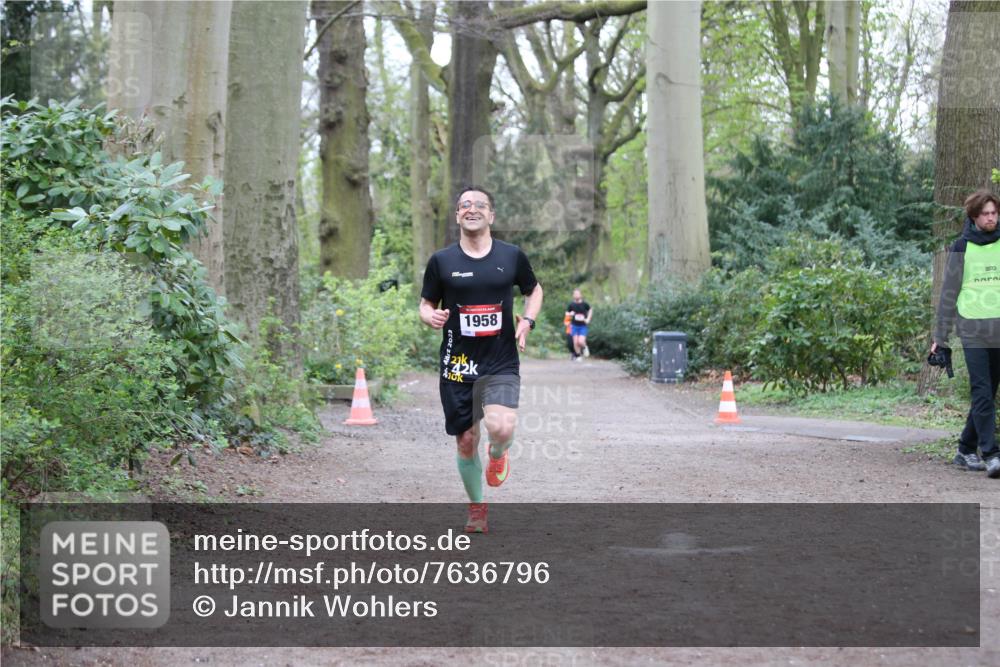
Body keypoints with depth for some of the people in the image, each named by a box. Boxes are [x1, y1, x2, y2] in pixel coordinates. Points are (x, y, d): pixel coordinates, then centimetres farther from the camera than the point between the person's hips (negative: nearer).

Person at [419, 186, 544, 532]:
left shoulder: (512, 256, 3)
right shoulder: (441, 261, 1)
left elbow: (534, 290, 19)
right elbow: (426, 305, 10)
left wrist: (527, 321, 0)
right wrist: (431, 316, -14)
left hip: (501, 363, -1)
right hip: (457, 364, 1)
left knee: (502, 429, -24)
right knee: (466, 442, 6)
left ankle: (497, 456, 14)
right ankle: (476, 508, 29)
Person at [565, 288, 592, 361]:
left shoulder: (584, 304, -3)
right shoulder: (571, 304, -1)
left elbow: (590, 310, 15)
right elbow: (567, 313, 10)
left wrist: (588, 319, 4)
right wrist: (570, 314, -13)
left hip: (583, 326, -1)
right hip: (574, 325, 1)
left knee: (581, 341, -15)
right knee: (575, 342, -2)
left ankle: (584, 347, 20)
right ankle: (578, 355, 17)